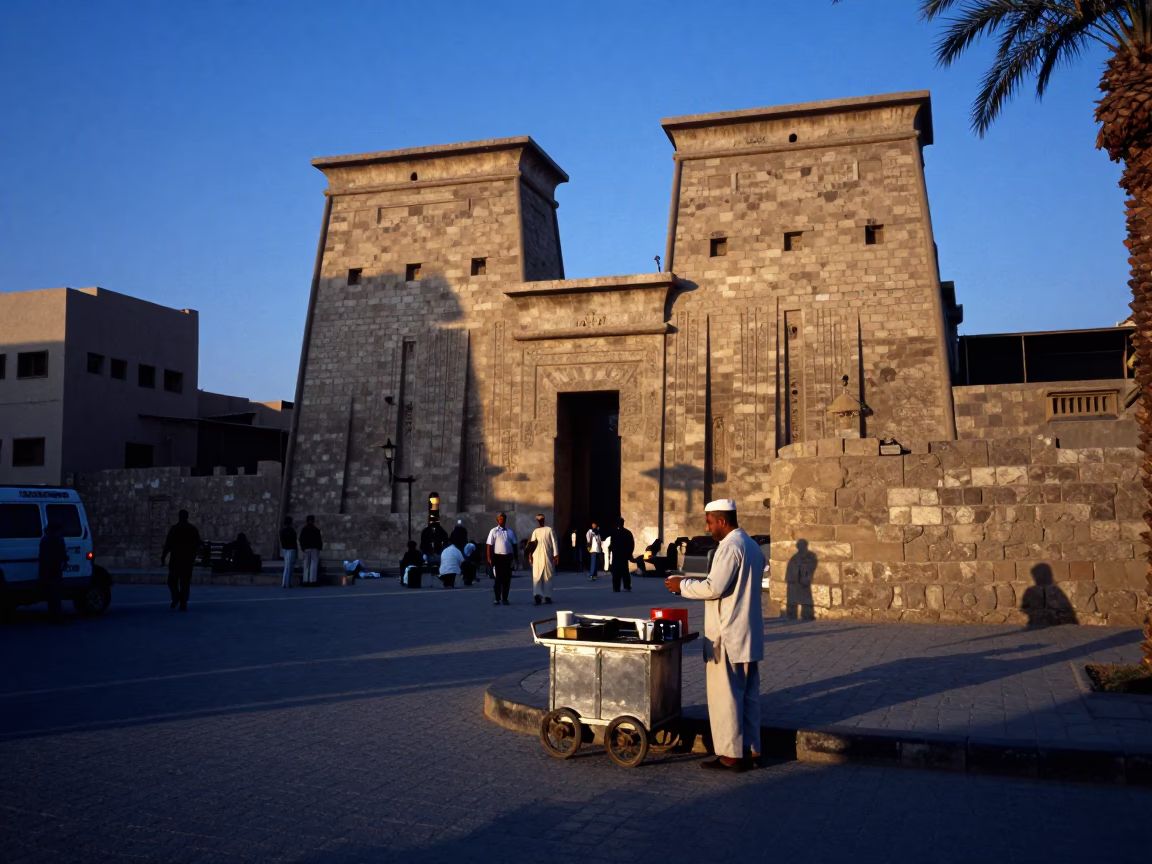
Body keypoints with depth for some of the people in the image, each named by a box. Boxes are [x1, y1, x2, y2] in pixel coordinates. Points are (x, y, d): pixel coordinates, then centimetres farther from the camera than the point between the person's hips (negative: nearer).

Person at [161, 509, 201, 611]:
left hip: (176, 559, -3)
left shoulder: (174, 528, -6)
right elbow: (198, 545, 11)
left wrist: (163, 558, -5)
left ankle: (176, 598, -10)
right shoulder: (193, 529, 7)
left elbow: (168, 545, -10)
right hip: (188, 560, 3)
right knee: (185, 582, 4)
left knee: (172, 580, 9)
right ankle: (183, 604, -2)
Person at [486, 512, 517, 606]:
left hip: (508, 556, 3)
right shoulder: (494, 531, 1)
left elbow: (514, 544, 16)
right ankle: (497, 599, 5)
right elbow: (489, 545, -3)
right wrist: (489, 558, -10)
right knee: (498, 578, -1)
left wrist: (515, 556, 10)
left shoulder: (510, 531, 12)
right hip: (498, 556, -3)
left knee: (507, 579, 5)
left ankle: (505, 599, 13)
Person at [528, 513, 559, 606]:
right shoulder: (550, 530, -3)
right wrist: (556, 555, -2)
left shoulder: (535, 531, -2)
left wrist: (530, 554, 1)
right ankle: (547, 597, 12)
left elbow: (532, 545, -6)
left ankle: (537, 595, -19)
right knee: (548, 577, 11)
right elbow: (554, 543, -5)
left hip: (537, 557, 0)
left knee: (537, 577, 1)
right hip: (548, 556, 0)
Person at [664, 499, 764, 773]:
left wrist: (683, 585, -10)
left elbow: (714, 588, -24)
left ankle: (731, 755, 4)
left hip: (727, 636, -9)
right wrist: (694, 582, 15)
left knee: (724, 695, -1)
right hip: (748, 635, 10)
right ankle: (751, 750, 20)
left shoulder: (730, 546, -17)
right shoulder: (752, 546, 14)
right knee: (748, 694, 13)